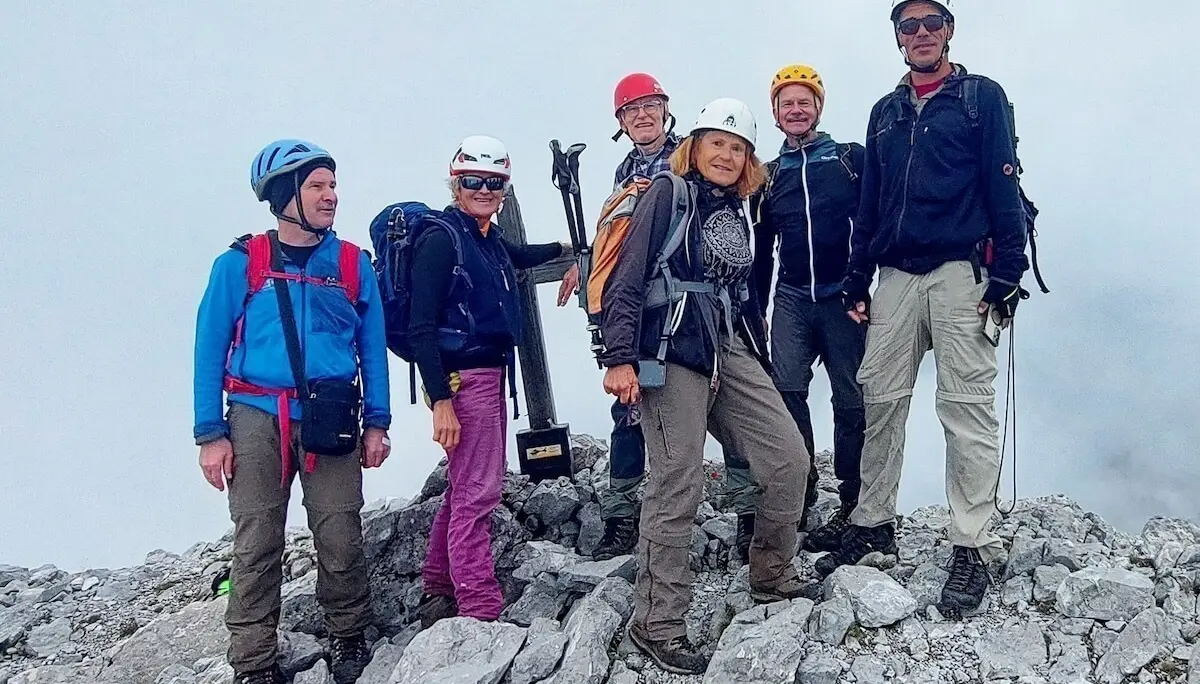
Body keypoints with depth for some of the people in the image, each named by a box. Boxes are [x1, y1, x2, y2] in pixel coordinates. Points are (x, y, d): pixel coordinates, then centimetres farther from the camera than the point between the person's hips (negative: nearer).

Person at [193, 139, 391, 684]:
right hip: (258, 418, -1)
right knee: (256, 545, 0)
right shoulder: (240, 264, 1)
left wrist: (377, 423, 5)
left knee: (341, 541, 1)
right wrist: (211, 433, -3)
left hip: (331, 421, 1)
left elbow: (373, 348, 11)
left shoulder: (354, 264, 7)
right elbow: (210, 350, 3)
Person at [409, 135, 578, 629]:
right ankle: (481, 613, -5)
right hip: (463, 380, -10)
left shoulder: (489, 238, 14)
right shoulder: (442, 238, -11)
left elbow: (517, 257, 40)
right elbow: (421, 327, -17)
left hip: (490, 375, 10)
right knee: (477, 495, -9)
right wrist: (441, 400, -22)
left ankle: (437, 595, 28)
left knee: (464, 490, 16)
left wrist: (563, 248, 50)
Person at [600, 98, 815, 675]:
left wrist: (760, 363, 19)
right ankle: (657, 623, 3)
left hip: (731, 351, 8)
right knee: (677, 487, -8)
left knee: (790, 458, 5)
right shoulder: (666, 195, -3)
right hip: (672, 352, -7)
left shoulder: (736, 211, 19)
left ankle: (771, 577, 25)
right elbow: (625, 281, -9)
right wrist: (619, 358, -17)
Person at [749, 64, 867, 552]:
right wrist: (754, 313, 17)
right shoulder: (768, 177, 14)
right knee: (787, 391, -11)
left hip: (843, 297, -2)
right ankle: (800, 488, 2)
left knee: (851, 401, 1)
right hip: (792, 298, 3)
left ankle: (853, 505, 10)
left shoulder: (851, 159, 5)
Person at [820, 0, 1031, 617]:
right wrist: (857, 281, 14)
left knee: (967, 407, -4)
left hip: (961, 273, -4)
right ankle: (872, 524, 16)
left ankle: (972, 547, 2)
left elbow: (1003, 190, -2)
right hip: (895, 276, 5)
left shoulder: (982, 97, 5)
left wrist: (1006, 275, -9)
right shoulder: (885, 112, 19)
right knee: (881, 399, 4)